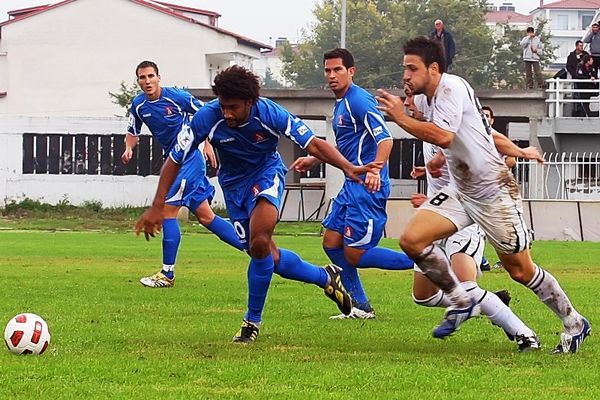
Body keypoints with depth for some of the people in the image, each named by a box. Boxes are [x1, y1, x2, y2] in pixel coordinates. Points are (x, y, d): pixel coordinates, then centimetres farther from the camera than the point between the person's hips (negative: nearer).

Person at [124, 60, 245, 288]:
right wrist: (129, 148, -4)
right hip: (174, 160, 8)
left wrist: (208, 144, -12)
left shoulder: (177, 97, -14)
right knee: (205, 217, 8)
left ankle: (167, 274, -6)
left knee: (167, 211, -12)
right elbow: (133, 132, 16)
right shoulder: (138, 105, 4)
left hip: (189, 158, -8)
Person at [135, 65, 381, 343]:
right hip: (233, 182, 3)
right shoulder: (207, 117, -26)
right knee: (267, 256, 3)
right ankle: (325, 277, 29)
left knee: (259, 242, -26)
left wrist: (348, 168, -36)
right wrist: (157, 206, -19)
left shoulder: (271, 114, -27)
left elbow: (313, 144, -20)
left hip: (267, 173, -3)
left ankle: (253, 320, -9)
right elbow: (175, 160, -16)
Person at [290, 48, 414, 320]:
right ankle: (360, 307, 17)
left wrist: (375, 170, -37)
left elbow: (385, 139, -23)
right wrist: (313, 160, 33)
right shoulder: (341, 104, 18)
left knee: (355, 254, -11)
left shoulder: (359, 100, -13)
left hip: (367, 186, -10)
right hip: (352, 185, 10)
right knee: (331, 242, 10)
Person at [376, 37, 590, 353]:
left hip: (494, 192, -8)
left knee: (520, 270, 1)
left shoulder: (451, 88, -19)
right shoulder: (424, 98, 8)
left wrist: (401, 118, -29)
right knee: (411, 239, -10)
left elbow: (443, 136, -33)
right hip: (461, 192, 8)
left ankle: (574, 324, 19)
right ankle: (461, 302, 6)